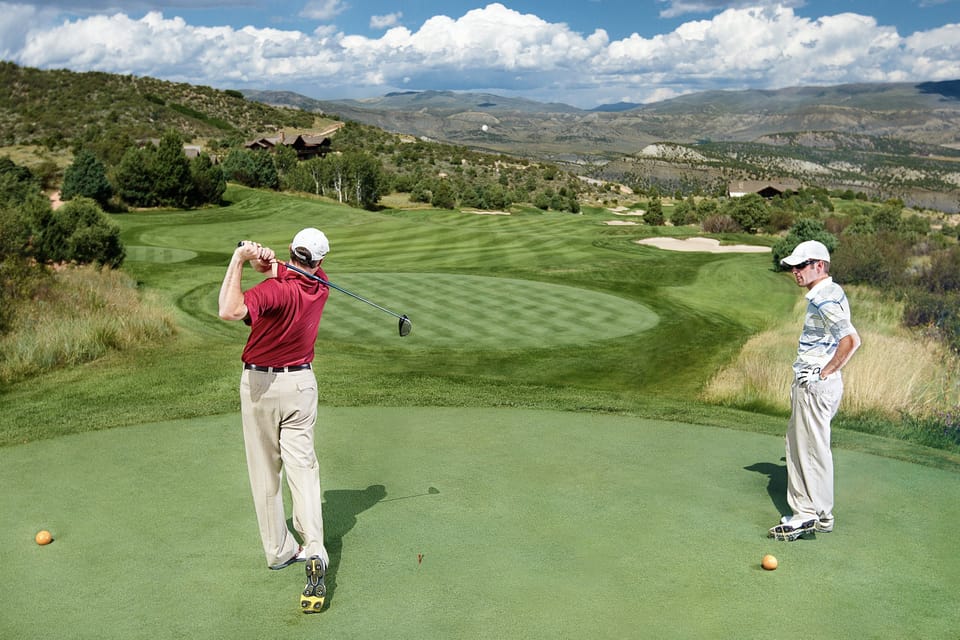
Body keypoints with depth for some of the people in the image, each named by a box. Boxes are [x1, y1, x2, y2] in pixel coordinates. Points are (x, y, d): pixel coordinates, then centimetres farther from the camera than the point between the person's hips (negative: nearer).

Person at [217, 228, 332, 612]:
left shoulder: (276, 289, -24)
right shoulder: (320, 284, -4)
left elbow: (230, 311, -39)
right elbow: (288, 273, 7)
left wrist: (239, 260, -33)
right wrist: (268, 261, -14)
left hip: (260, 383, -4)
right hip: (301, 382, 4)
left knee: (265, 471, 10)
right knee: (302, 466, 2)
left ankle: (279, 550, 19)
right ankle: (314, 551, -15)